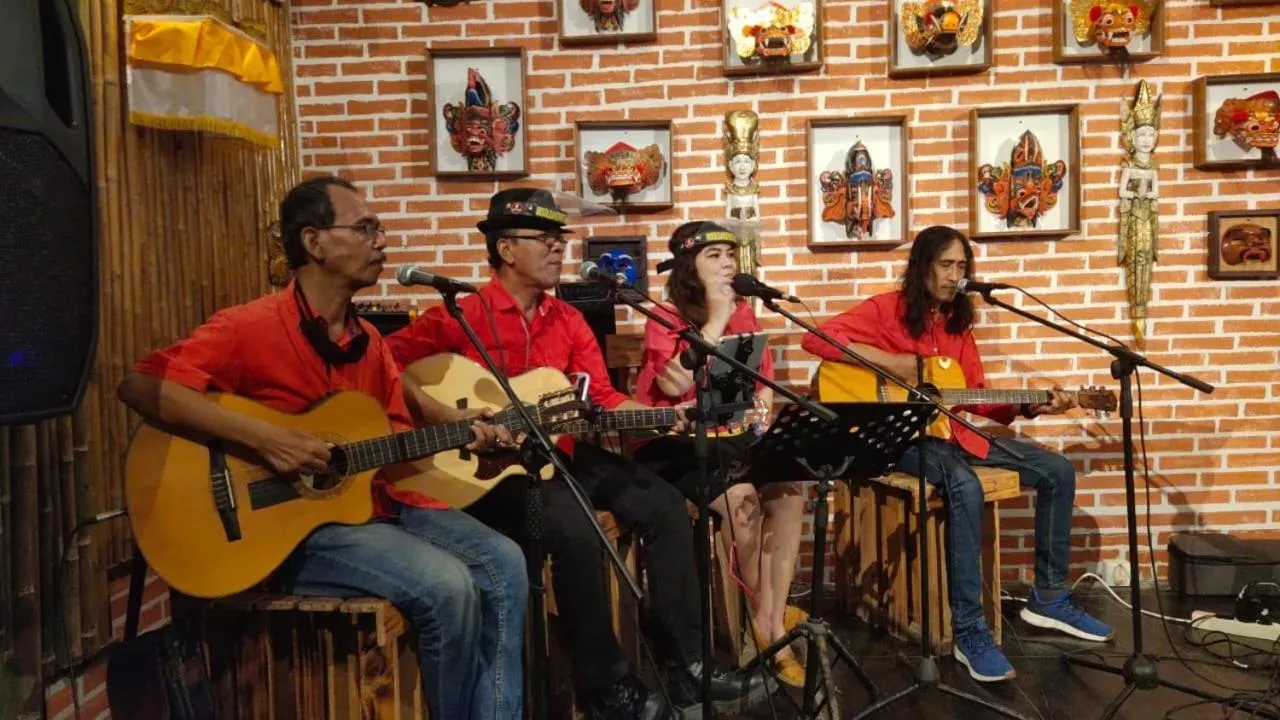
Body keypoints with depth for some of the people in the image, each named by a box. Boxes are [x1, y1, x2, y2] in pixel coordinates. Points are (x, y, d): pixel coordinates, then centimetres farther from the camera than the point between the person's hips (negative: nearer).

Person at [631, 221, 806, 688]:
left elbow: (763, 376, 17)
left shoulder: (743, 313, 12)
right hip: (675, 443, -5)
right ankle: (763, 619, -6)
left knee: (788, 492, -23)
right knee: (741, 497, -31)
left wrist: (762, 407, -6)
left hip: (732, 435, 5)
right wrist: (715, 320, -17)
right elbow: (673, 382, -23)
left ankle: (771, 627, -14)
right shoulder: (664, 319, -5)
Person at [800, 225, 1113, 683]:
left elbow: (978, 398, 12)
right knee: (965, 486, -37)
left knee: (1058, 471, 1)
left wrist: (1029, 408, -6)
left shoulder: (957, 322, 14)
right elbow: (816, 339, -19)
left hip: (952, 432, 8)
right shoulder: (886, 310, -6)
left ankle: (1048, 599, 13)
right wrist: (890, 360, -22)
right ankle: (969, 631, -27)